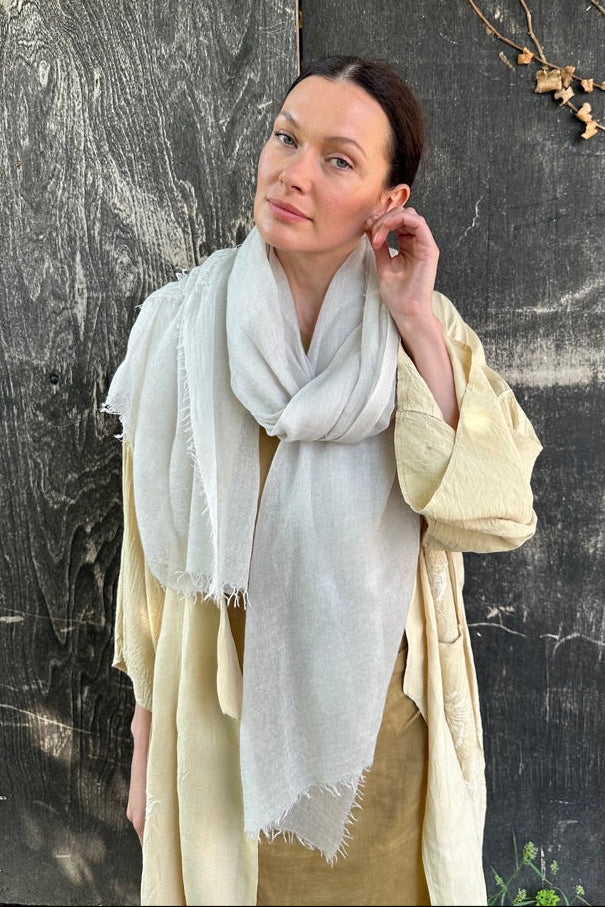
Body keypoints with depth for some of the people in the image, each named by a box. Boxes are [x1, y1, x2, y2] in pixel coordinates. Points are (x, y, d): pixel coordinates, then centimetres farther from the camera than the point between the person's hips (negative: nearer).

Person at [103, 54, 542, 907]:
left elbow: (498, 517, -18)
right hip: (229, 720, -1)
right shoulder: (183, 325, -9)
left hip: (385, 729, 1)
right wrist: (148, 732, 2)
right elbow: (155, 551, -3)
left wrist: (417, 326, -21)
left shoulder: (428, 328, -6)